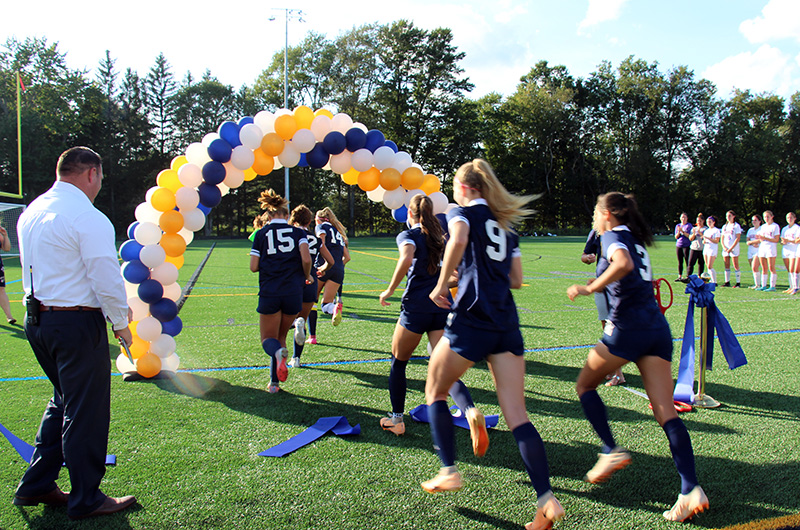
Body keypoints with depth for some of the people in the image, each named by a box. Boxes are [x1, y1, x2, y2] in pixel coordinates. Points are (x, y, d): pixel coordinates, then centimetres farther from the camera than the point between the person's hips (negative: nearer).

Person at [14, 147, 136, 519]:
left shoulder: (31, 212, 10)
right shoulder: (90, 220, -17)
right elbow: (108, 281, -19)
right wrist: (120, 322, -2)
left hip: (36, 319, 9)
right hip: (76, 324, -9)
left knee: (64, 401, 24)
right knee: (86, 412, 3)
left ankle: (35, 486, 31)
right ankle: (86, 500, 16)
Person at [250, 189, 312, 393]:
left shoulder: (261, 233, 6)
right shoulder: (298, 232, 6)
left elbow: (254, 267, 1)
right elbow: (306, 259, -8)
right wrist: (305, 277, 10)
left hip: (269, 293, -1)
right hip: (293, 292, 1)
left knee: (268, 339, 11)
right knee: (281, 336, 19)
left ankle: (277, 352, -25)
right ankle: (274, 382, 17)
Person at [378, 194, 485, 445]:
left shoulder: (407, 235, -1)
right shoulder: (440, 237, 17)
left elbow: (406, 259, -22)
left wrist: (389, 290, -13)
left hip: (416, 308, -4)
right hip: (443, 307, 5)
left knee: (398, 363, 17)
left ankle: (396, 420, 25)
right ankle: (471, 412, -26)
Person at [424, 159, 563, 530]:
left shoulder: (463, 213, 3)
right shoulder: (505, 225, 21)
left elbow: (457, 241, -21)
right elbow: (516, 279, 19)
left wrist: (441, 286, -11)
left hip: (471, 318, -6)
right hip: (507, 324, 6)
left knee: (435, 393, 16)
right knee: (518, 417, 2)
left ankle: (449, 471, 16)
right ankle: (547, 500, -5)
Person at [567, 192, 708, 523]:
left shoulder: (612, 235, -2)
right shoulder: (636, 240, 22)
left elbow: (623, 264, -25)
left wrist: (589, 288, -17)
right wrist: (603, 286, 31)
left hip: (627, 327, -7)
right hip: (657, 328, 7)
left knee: (585, 386, 14)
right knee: (666, 413, 0)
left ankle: (611, 451, 2)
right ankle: (691, 489, -10)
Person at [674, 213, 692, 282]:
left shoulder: (689, 226, 1)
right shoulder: (677, 226, 14)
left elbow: (689, 236, -9)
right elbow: (676, 237, 9)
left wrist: (682, 231, -19)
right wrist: (679, 232, -9)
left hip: (686, 246, -4)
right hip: (678, 245, 4)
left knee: (687, 262, -6)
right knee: (680, 262, 6)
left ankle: (688, 276, -4)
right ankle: (680, 276, 11)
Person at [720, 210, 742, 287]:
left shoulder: (736, 226, -2)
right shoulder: (724, 226, 16)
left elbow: (738, 238, -9)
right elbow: (722, 238, 14)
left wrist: (731, 248, -14)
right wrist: (724, 246, -3)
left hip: (734, 248, -6)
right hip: (725, 249, 6)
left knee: (736, 266, -6)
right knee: (726, 266, 5)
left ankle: (738, 282, -3)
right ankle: (727, 282, 9)